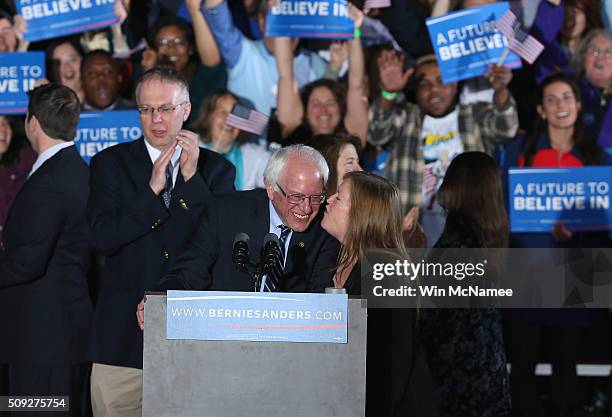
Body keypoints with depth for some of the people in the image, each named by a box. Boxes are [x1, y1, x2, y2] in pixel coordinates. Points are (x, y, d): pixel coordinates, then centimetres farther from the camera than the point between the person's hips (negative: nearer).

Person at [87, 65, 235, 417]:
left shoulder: (217, 170, 8)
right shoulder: (111, 164, 6)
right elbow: (102, 238, -6)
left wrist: (191, 178, -11)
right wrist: (153, 189, -14)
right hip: (125, 333, 0)